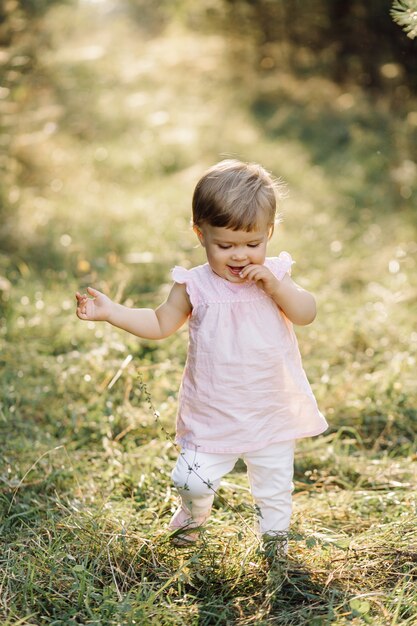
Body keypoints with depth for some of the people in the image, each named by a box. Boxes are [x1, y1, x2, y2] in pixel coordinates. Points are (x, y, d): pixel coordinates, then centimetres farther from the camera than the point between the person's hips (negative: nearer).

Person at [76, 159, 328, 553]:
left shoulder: (274, 276, -7)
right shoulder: (195, 286, -10)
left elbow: (306, 314, -16)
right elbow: (160, 324, 1)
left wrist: (274, 285, -30)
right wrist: (109, 311, -8)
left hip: (272, 413, 1)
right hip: (213, 415, -1)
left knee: (274, 483, 15)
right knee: (192, 479, -1)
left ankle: (275, 533, 43)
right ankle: (193, 516, 35)